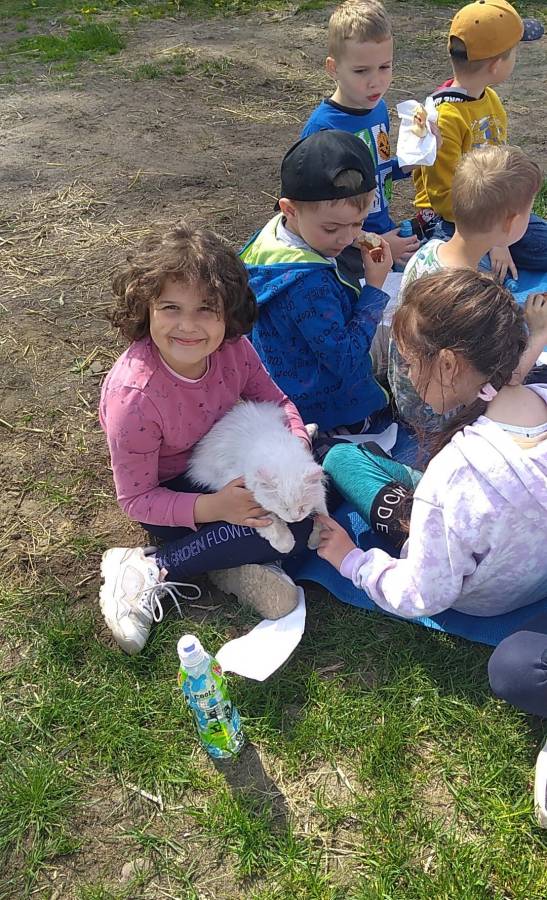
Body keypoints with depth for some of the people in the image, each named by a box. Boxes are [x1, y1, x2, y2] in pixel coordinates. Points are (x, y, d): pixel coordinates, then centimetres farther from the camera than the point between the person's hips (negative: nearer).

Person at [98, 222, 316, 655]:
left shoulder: (233, 348, -17)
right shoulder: (135, 394, -32)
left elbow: (277, 402, 0)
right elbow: (135, 499, -22)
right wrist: (212, 508, -35)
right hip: (171, 492, -6)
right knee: (290, 529, -23)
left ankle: (237, 559, -9)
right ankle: (151, 572, -15)